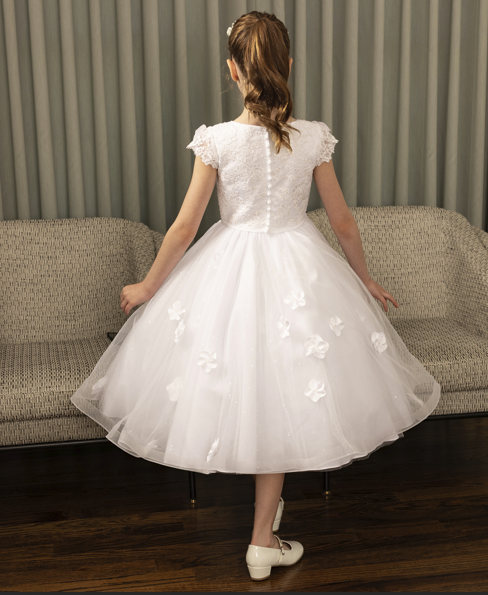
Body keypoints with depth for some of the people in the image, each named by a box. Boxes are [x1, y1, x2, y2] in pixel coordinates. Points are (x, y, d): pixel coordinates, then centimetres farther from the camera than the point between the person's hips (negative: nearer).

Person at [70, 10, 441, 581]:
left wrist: (147, 286, 7)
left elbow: (184, 227, -8)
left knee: (234, 389, 20)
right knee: (281, 404, 11)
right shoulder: (313, 137, -7)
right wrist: (364, 278, 18)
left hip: (229, 267, -1)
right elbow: (343, 223, 1)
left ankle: (266, 500, 40)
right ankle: (263, 540, 19)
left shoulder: (216, 140, -12)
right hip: (298, 266, 1)